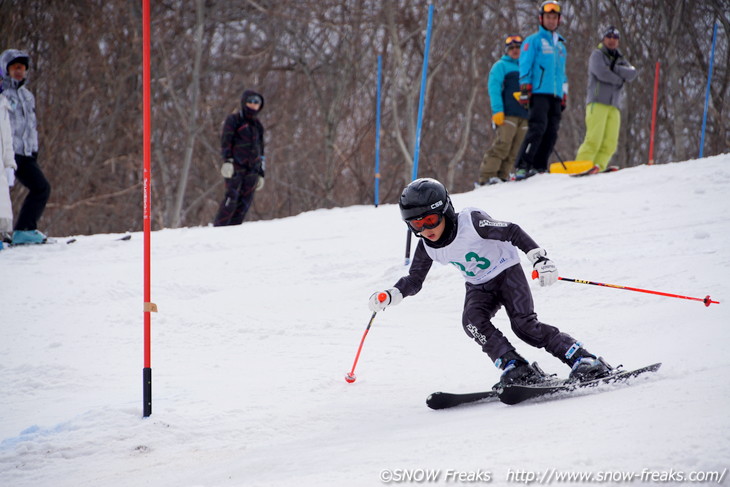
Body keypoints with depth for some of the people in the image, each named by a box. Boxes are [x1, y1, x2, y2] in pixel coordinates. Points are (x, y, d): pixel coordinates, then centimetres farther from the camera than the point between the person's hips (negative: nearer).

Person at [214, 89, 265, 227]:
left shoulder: (257, 125, 22)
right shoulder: (233, 119, 4)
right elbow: (226, 141, -4)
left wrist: (261, 173, 22)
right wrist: (227, 160, -17)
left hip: (251, 169, 6)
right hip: (236, 167, -6)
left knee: (246, 200, -4)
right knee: (232, 197, -16)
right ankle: (219, 228, -15)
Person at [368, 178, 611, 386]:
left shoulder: (470, 222, -26)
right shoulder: (427, 248, -8)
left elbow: (513, 233, -22)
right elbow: (413, 280, 3)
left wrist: (540, 259, -29)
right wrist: (389, 296, -15)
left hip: (507, 273, -5)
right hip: (479, 288, 5)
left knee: (524, 323, -24)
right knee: (473, 321, -26)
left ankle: (584, 360, -19)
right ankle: (516, 368, -24)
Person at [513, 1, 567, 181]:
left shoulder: (561, 45, 24)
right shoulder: (534, 41, 5)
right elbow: (525, 66, -1)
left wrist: (564, 96, 21)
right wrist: (525, 89, -11)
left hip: (555, 96, 7)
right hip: (539, 93, -7)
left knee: (551, 132, -1)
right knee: (537, 128, -19)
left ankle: (539, 167, 1)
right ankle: (522, 166, -22)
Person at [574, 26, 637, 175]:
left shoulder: (620, 60, 25)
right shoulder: (597, 54, 8)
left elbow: (632, 74, 5)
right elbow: (601, 73, -11)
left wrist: (613, 68, -5)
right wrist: (620, 79, 2)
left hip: (614, 106, 6)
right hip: (597, 102, -6)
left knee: (610, 143, -10)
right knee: (594, 139, -19)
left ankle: (597, 167, -15)